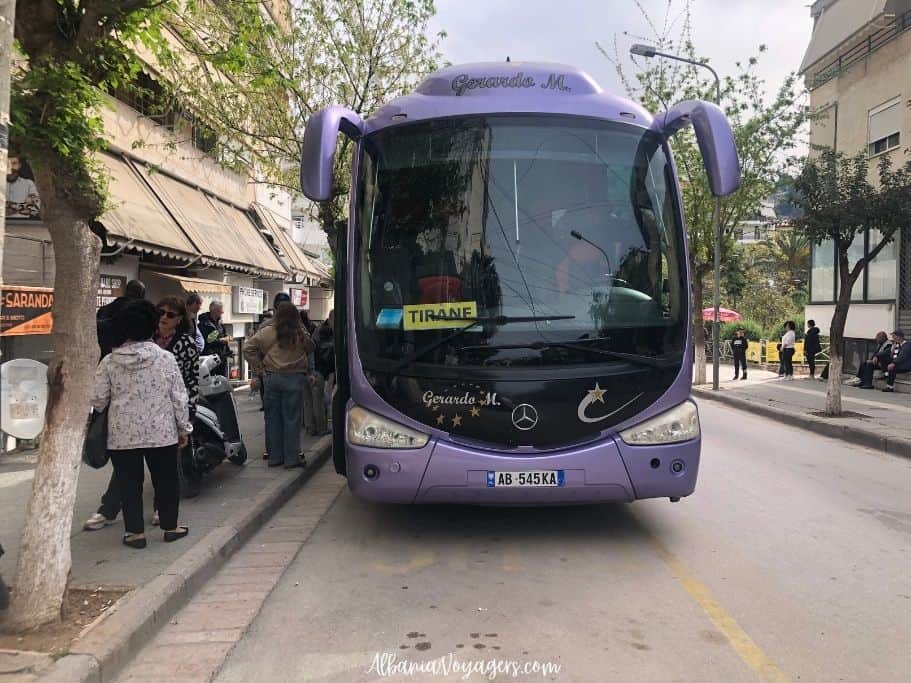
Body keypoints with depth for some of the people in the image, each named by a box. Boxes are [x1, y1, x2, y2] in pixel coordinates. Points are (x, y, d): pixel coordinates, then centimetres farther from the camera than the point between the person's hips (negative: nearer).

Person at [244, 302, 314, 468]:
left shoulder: (267, 333, -3)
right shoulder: (301, 334, -5)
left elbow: (248, 349, -3)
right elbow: (310, 350, 9)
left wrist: (258, 370, 2)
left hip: (271, 378, 2)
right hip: (294, 378, -1)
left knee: (273, 417, 11)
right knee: (291, 418, 4)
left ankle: (275, 456, 18)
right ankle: (291, 458, 8)